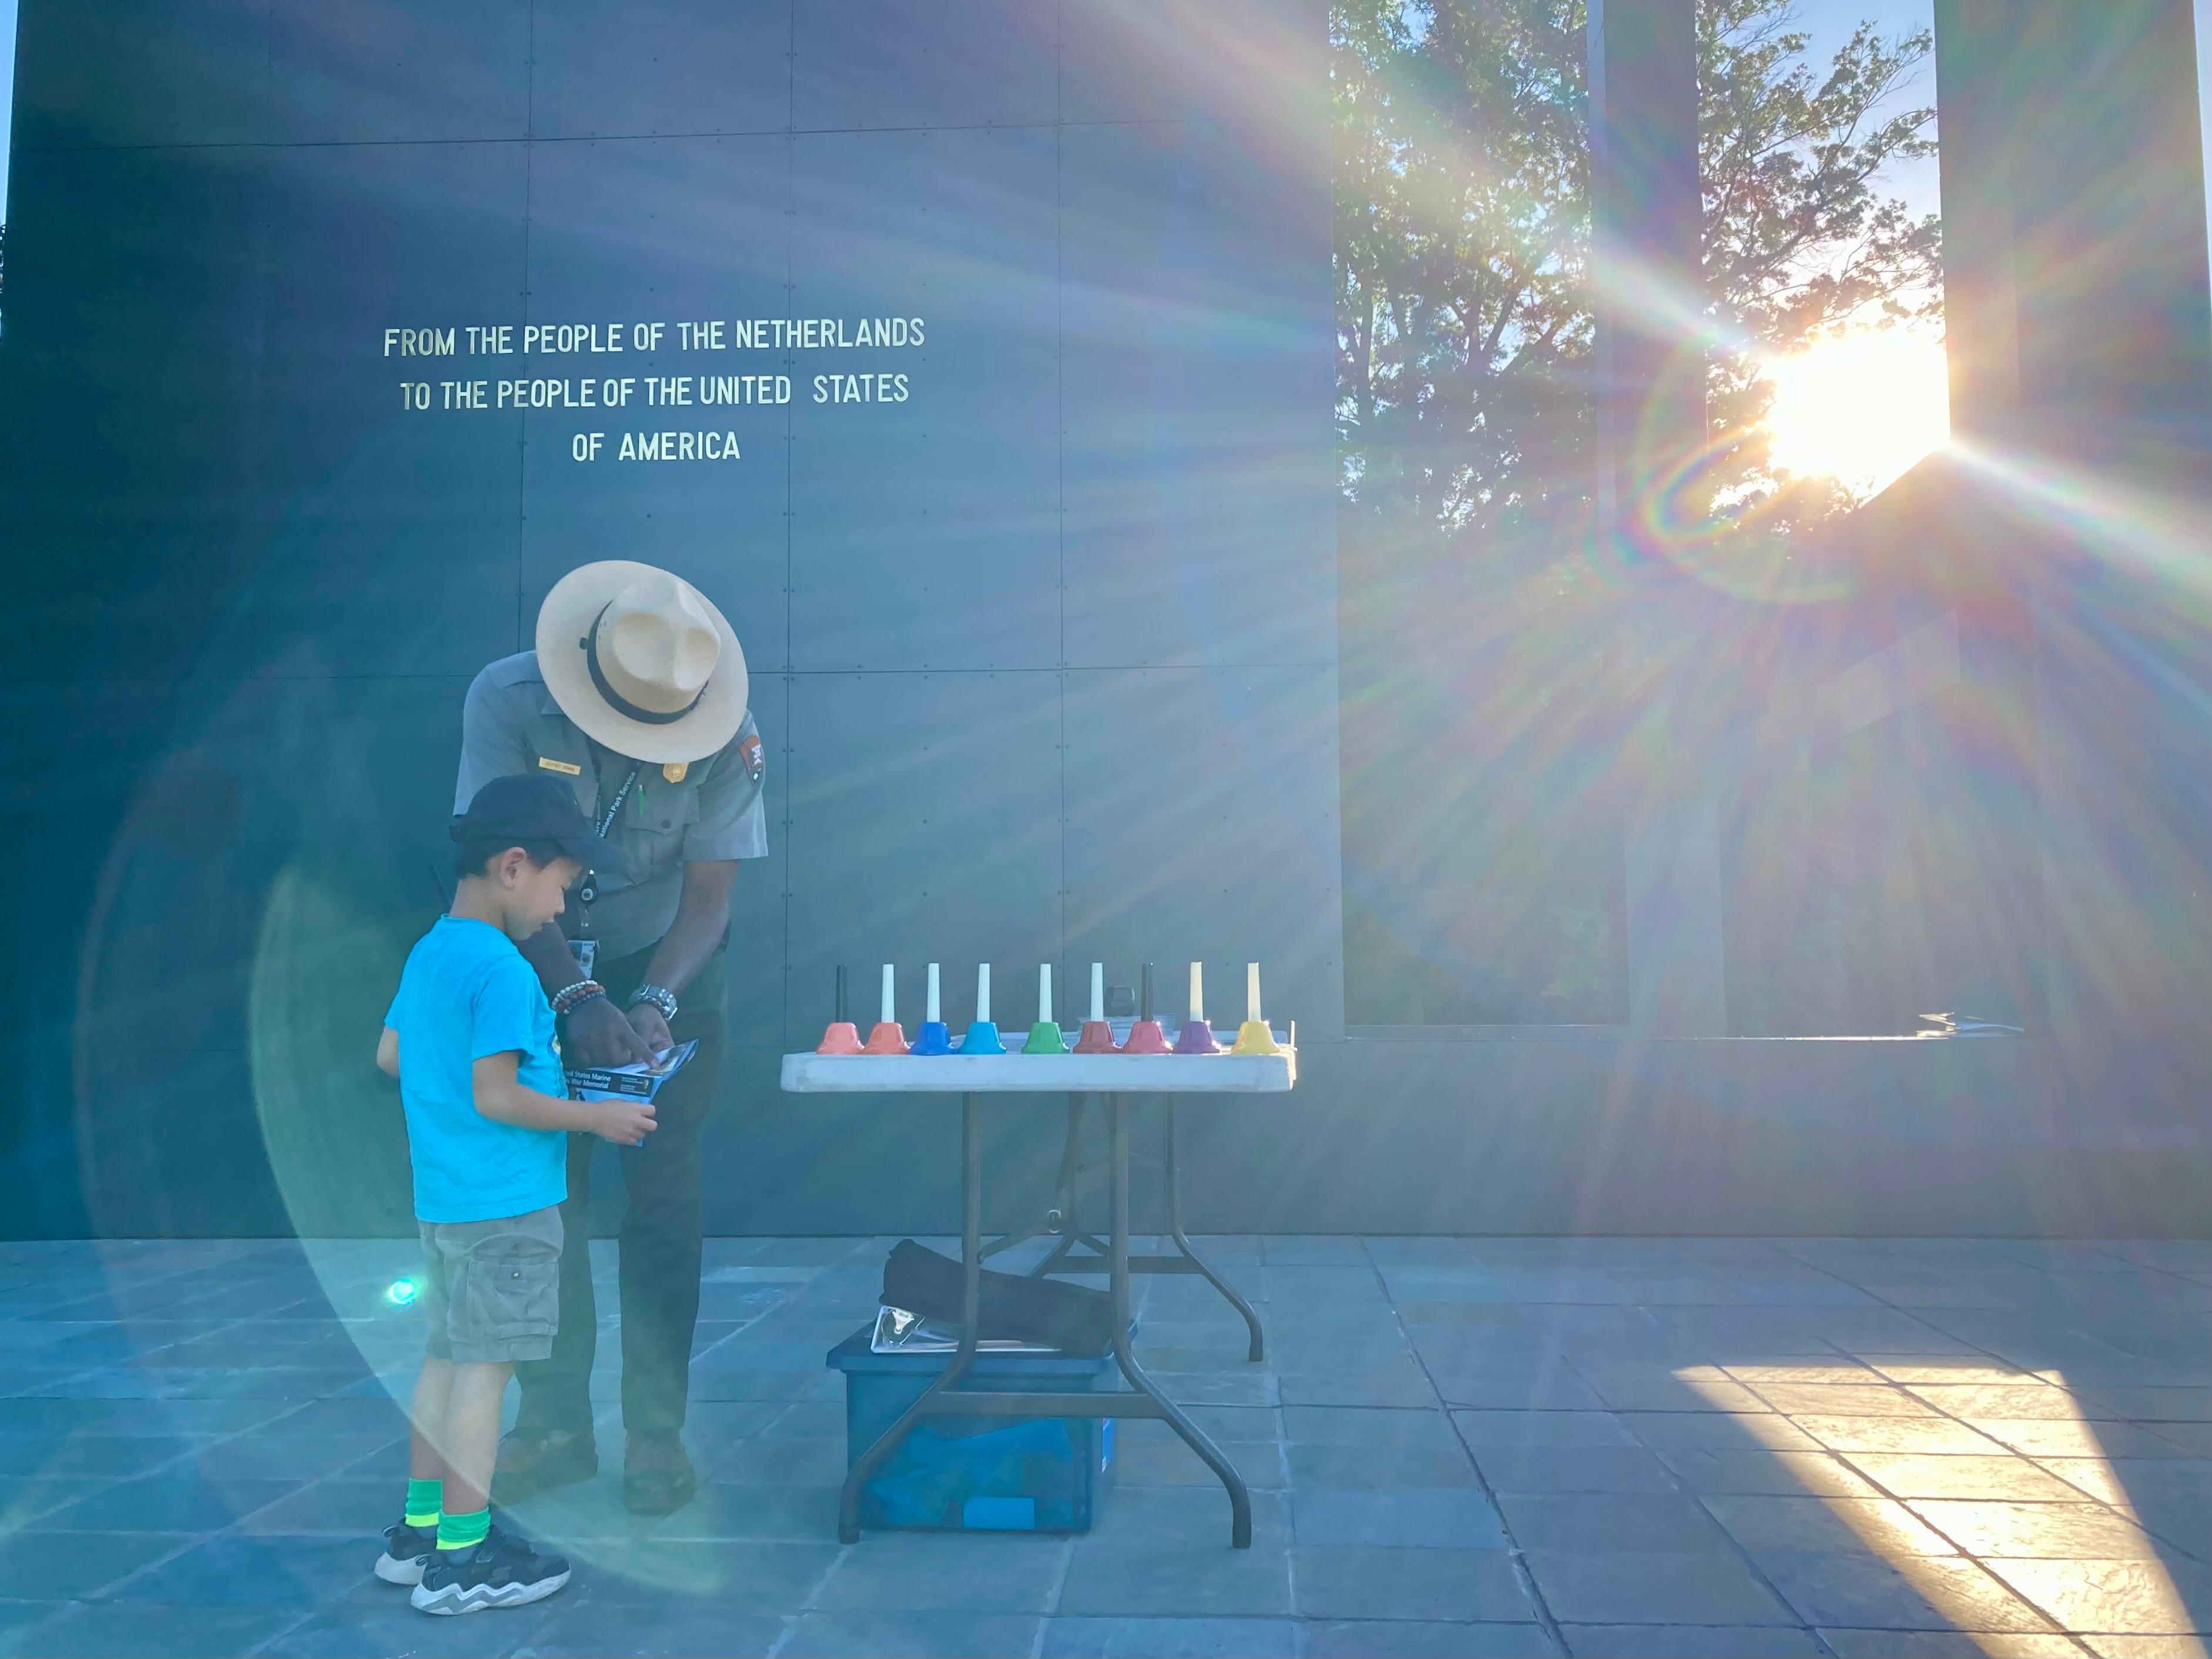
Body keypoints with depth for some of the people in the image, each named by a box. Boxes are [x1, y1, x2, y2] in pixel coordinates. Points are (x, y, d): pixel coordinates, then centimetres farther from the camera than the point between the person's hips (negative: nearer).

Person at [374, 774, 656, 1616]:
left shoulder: (427, 952, 8)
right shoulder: (503, 970, -20)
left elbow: (389, 1055, 18)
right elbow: (495, 1098, -22)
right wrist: (598, 1117, -14)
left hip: (440, 1197, 9)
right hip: (505, 1205, -9)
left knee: (446, 1356, 18)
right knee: (484, 1369, 0)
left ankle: (418, 1532, 28)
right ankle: (462, 1562, 9)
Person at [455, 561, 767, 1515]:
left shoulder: (725, 737, -20)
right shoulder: (507, 702, -20)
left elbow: (709, 893, -15)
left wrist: (654, 1001, -29)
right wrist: (577, 999, -30)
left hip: (669, 970, -1)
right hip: (541, 969, 1)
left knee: (662, 1201, -2)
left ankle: (657, 1433, 10)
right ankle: (554, 1427, 17)